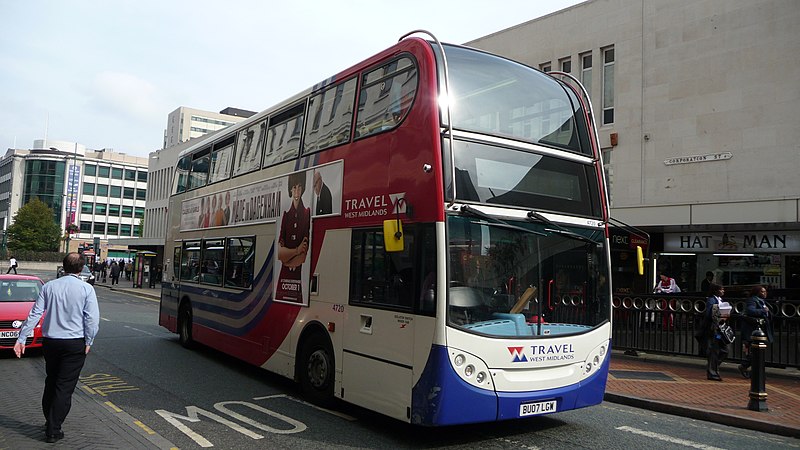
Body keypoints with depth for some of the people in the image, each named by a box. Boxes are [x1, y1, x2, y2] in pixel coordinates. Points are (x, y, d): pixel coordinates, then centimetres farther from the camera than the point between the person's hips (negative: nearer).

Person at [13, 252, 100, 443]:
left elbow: (34, 314, 0)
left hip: (50, 342, 4)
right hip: (75, 343, -4)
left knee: (50, 382, 20)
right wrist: (89, 341, -2)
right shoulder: (86, 289, -8)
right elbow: (92, 318, -12)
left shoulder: (49, 287, 2)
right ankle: (53, 430, 4)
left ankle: (49, 422, 32)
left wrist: (21, 338, 4)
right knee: (65, 387, 2)